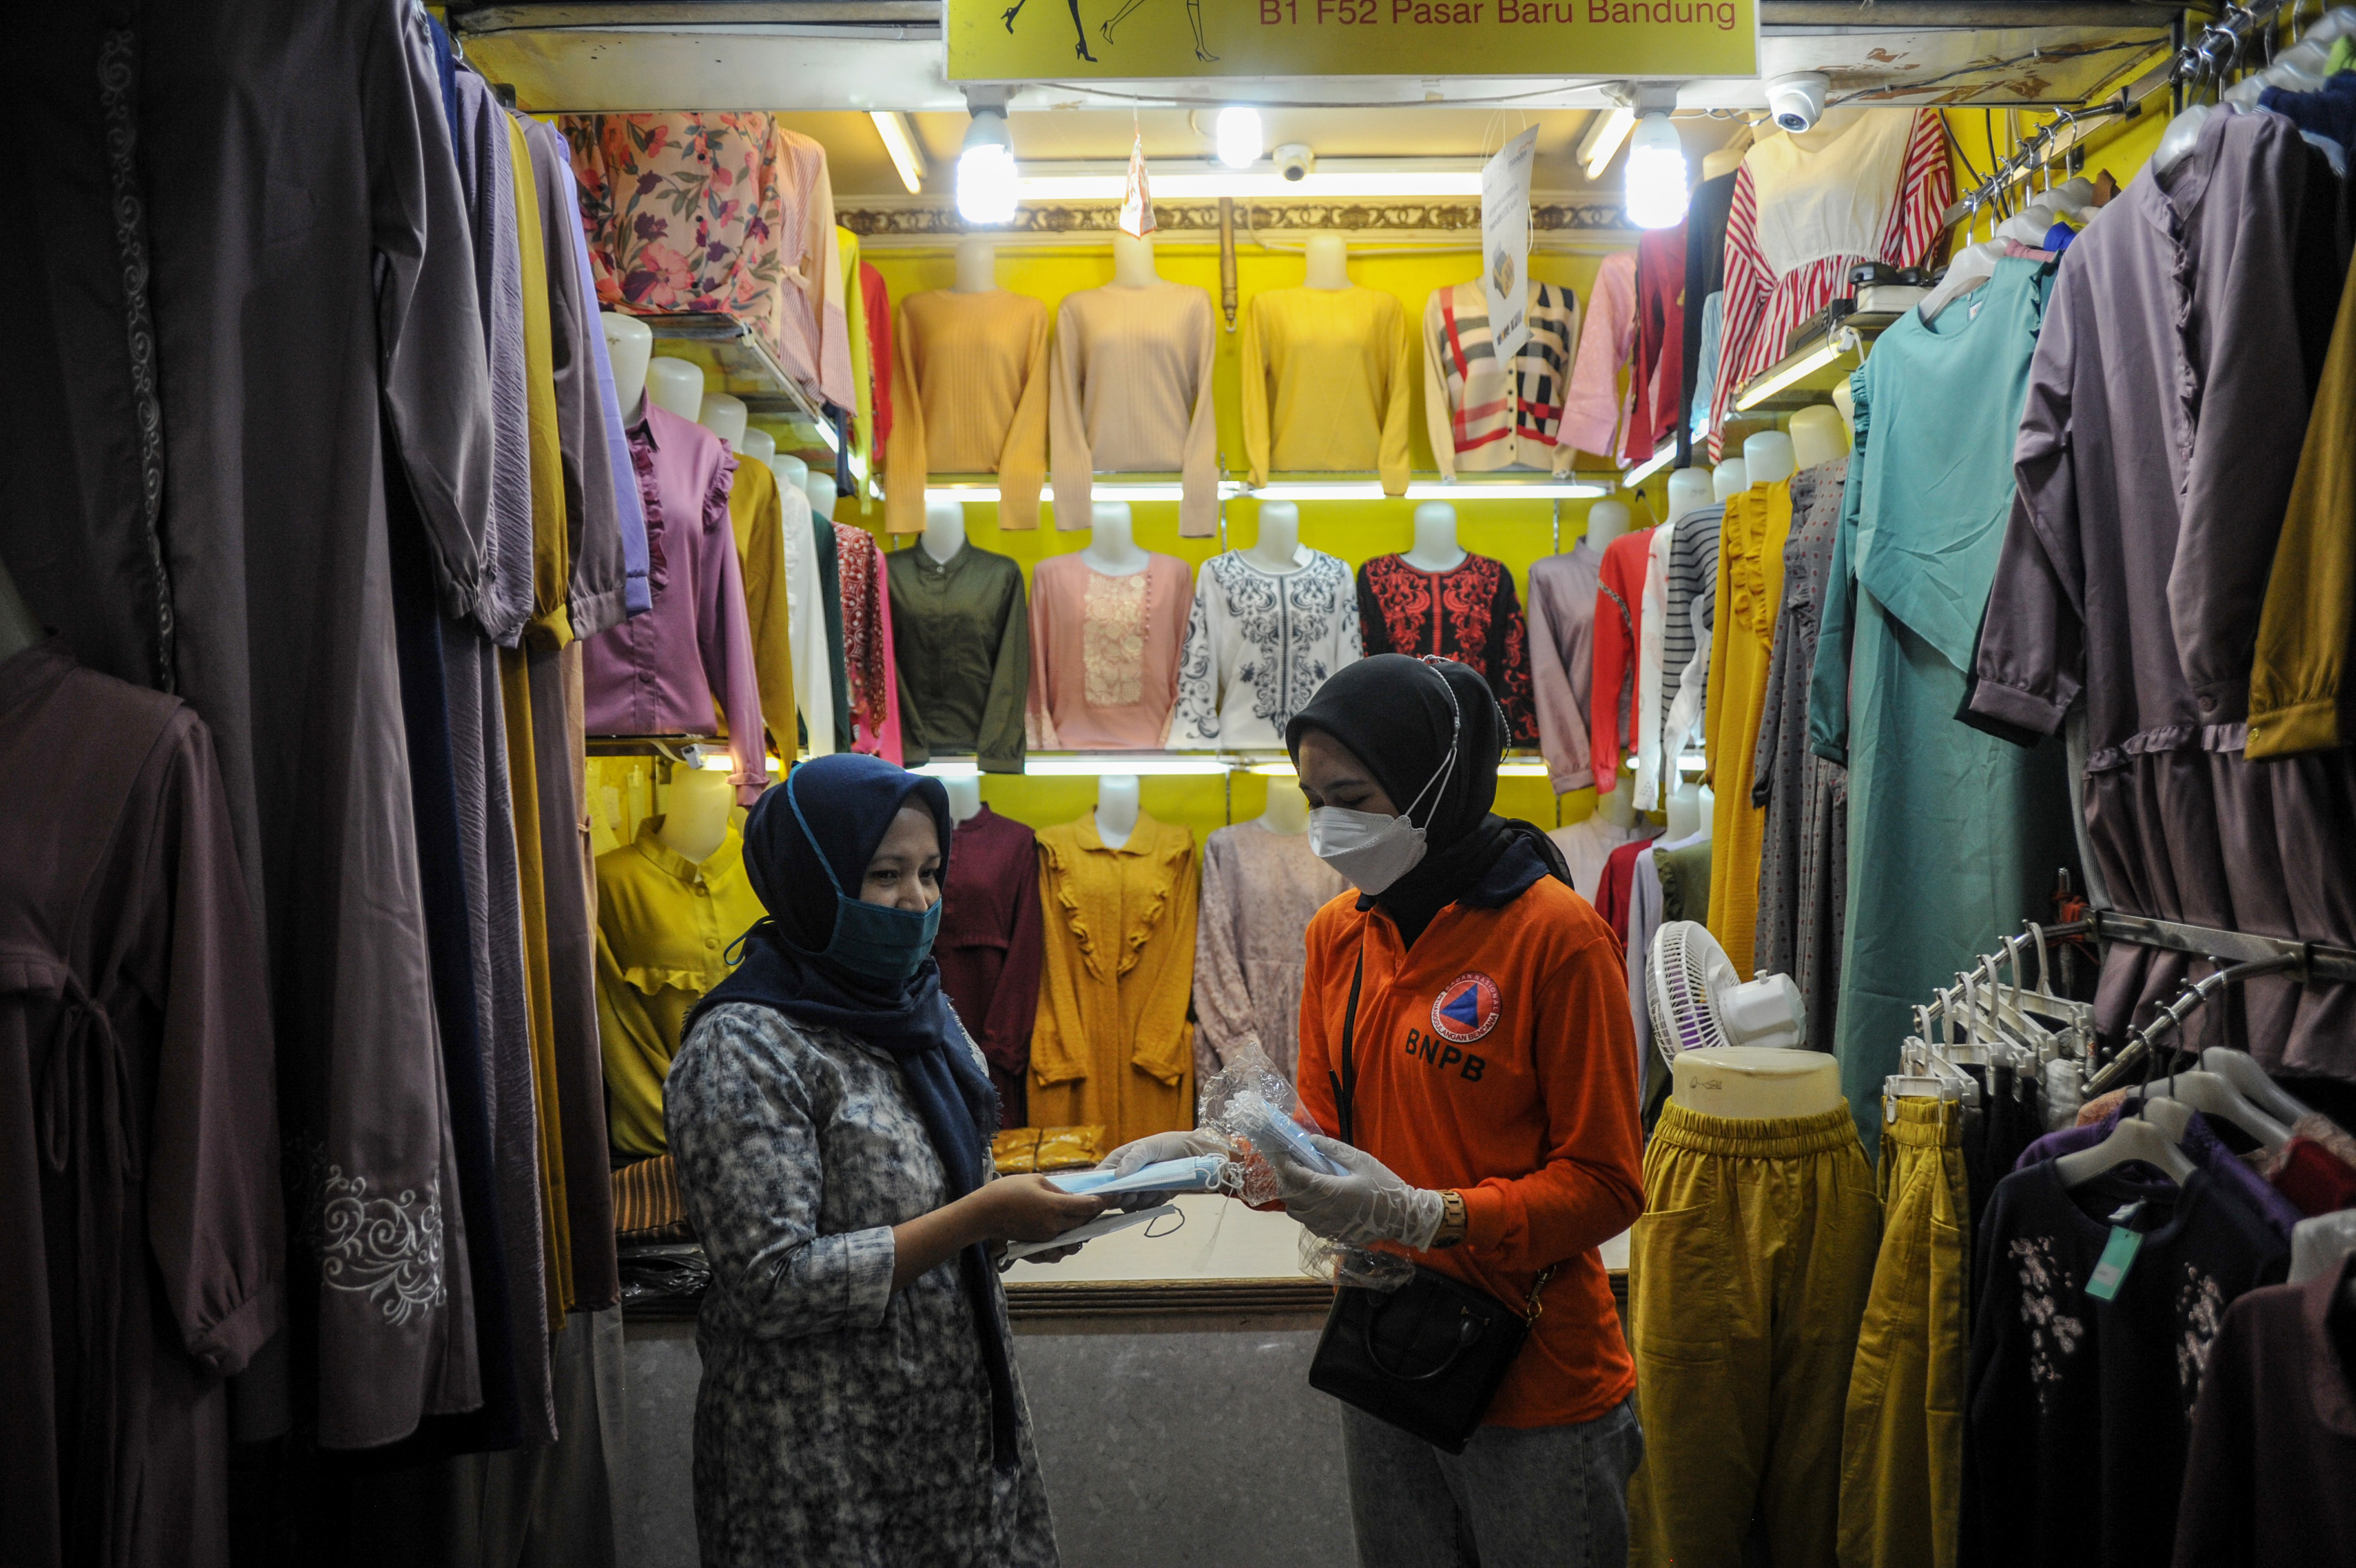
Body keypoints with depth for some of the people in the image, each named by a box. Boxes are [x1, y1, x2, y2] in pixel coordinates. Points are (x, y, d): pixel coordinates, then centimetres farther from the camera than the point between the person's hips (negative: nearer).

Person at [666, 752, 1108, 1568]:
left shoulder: (916, 1004, 6)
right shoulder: (742, 1047, -17)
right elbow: (774, 1286, -22)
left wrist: (1029, 1205, -3)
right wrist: (978, 1217, -23)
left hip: (962, 1409, 7)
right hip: (830, 1450, -7)